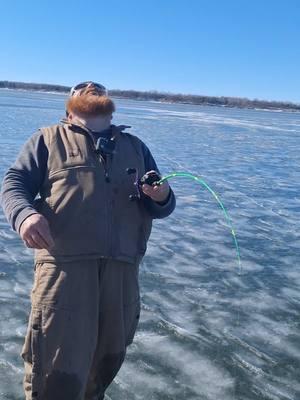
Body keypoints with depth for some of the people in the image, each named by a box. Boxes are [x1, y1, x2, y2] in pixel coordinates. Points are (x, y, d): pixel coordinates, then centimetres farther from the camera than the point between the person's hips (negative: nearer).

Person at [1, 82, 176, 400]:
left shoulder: (136, 147, 25)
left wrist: (162, 197, -5)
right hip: (63, 263, -3)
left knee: (105, 367, 14)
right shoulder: (48, 139, 16)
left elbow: (163, 207, 20)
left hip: (122, 268, 4)